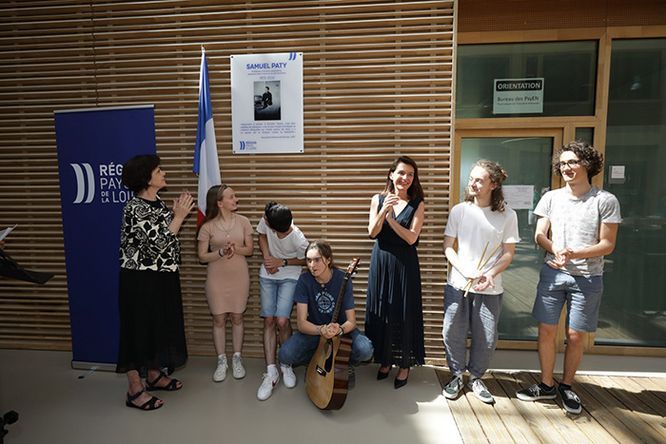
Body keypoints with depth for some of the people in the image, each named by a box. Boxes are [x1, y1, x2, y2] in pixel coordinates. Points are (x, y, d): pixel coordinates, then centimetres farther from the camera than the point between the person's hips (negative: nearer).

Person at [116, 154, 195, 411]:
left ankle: (154, 376, 36)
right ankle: (135, 391, 18)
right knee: (139, 328, 3)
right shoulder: (135, 208, -20)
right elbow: (159, 243, -24)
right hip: (140, 280, -9)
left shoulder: (158, 203, 8)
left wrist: (177, 213, 3)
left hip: (162, 278, 9)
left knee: (159, 325, 18)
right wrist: (179, 216, -20)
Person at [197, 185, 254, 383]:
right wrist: (221, 252, -22)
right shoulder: (208, 226, -8)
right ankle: (222, 361, 23)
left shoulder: (243, 221, -3)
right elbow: (202, 256, -6)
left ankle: (237, 358, 26)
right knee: (219, 319, 7)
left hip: (239, 276, 1)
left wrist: (237, 249, -20)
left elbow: (250, 249, 0)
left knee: (237, 317, 10)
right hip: (217, 278, -1)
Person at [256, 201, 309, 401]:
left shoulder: (299, 240, -30)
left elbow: (305, 260, -8)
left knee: (282, 321, -14)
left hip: (289, 277, -4)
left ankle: (285, 365, 12)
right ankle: (271, 372, 6)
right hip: (267, 276, 4)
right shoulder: (266, 221, -21)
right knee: (269, 320, -2)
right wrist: (267, 257, -10)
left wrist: (282, 262, -16)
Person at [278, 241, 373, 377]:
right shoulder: (304, 280, -16)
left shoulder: (342, 279, -19)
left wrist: (339, 329, -39)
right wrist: (322, 330, -38)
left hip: (341, 328, -1)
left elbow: (351, 321, -15)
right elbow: (302, 323, -17)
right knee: (285, 354, -24)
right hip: (314, 329, 1)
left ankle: (347, 365, 6)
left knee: (365, 350, -30)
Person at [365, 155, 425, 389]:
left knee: (404, 314, 6)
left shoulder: (417, 204, -2)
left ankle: (405, 365, 24)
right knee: (381, 312, 10)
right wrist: (384, 210, -20)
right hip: (381, 262, 2)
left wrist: (390, 218, -20)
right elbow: (372, 232, -6)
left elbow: (411, 238, -11)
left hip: (405, 264, -2)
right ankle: (385, 360, 29)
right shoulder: (378, 199, 3)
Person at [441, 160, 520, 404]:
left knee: (486, 339, 7)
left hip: (490, 288, 0)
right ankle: (457, 375, 29)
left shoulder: (507, 215, -2)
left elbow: (508, 254, 1)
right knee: (452, 334, 6)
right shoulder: (459, 210, -1)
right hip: (457, 284, 1)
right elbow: (448, 247, 1)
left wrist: (491, 274, -16)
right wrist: (464, 270, -14)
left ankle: (475, 377, 32)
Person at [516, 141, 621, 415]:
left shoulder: (606, 201, -4)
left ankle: (566, 387, 28)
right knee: (546, 331, 6)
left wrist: (574, 254, -21)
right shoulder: (551, 198, 4)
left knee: (576, 336, 7)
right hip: (552, 273, 2)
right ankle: (546, 385, 24)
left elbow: (607, 244, -5)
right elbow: (539, 235, 3)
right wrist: (556, 251, -17)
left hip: (587, 278, -2)